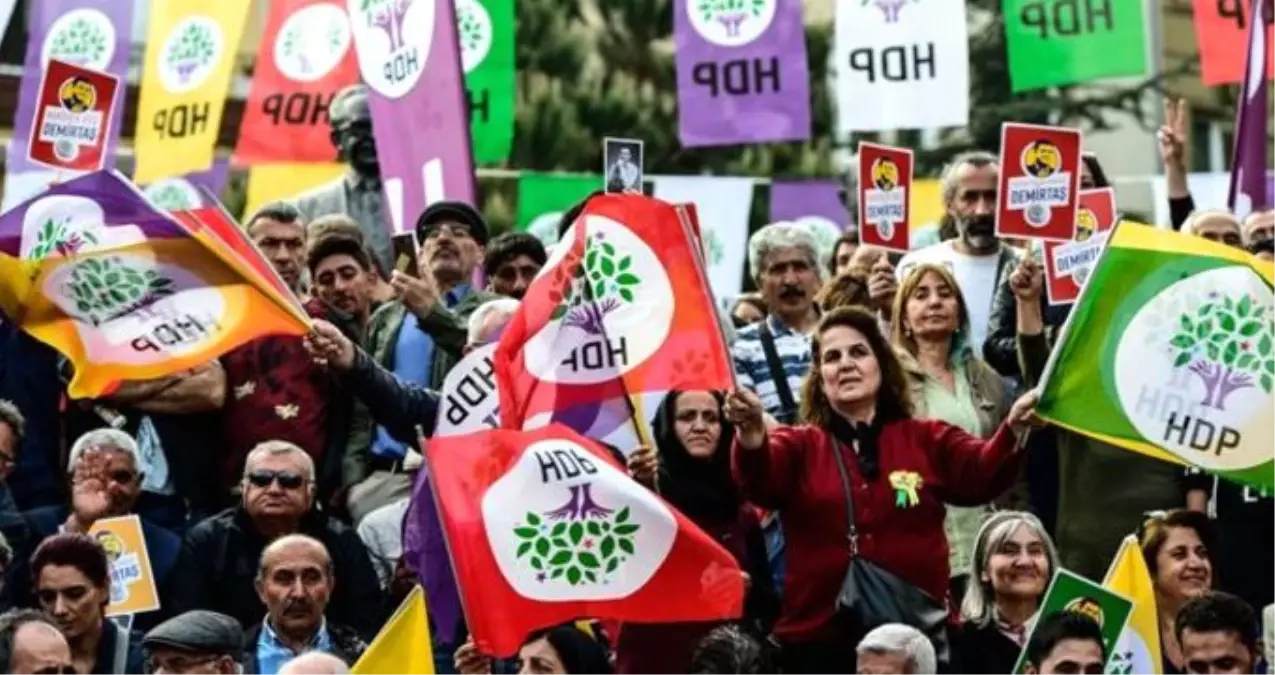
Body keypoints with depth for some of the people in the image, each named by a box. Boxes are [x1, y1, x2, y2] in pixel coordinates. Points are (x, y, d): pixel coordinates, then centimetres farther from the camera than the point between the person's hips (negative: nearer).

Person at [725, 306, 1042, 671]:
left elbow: (982, 473, -7)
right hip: (817, 640, -1)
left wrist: (1013, 432, -30)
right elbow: (759, 482, -14)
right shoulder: (799, 445, 7)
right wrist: (751, 436, -38)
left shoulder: (928, 439, 10)